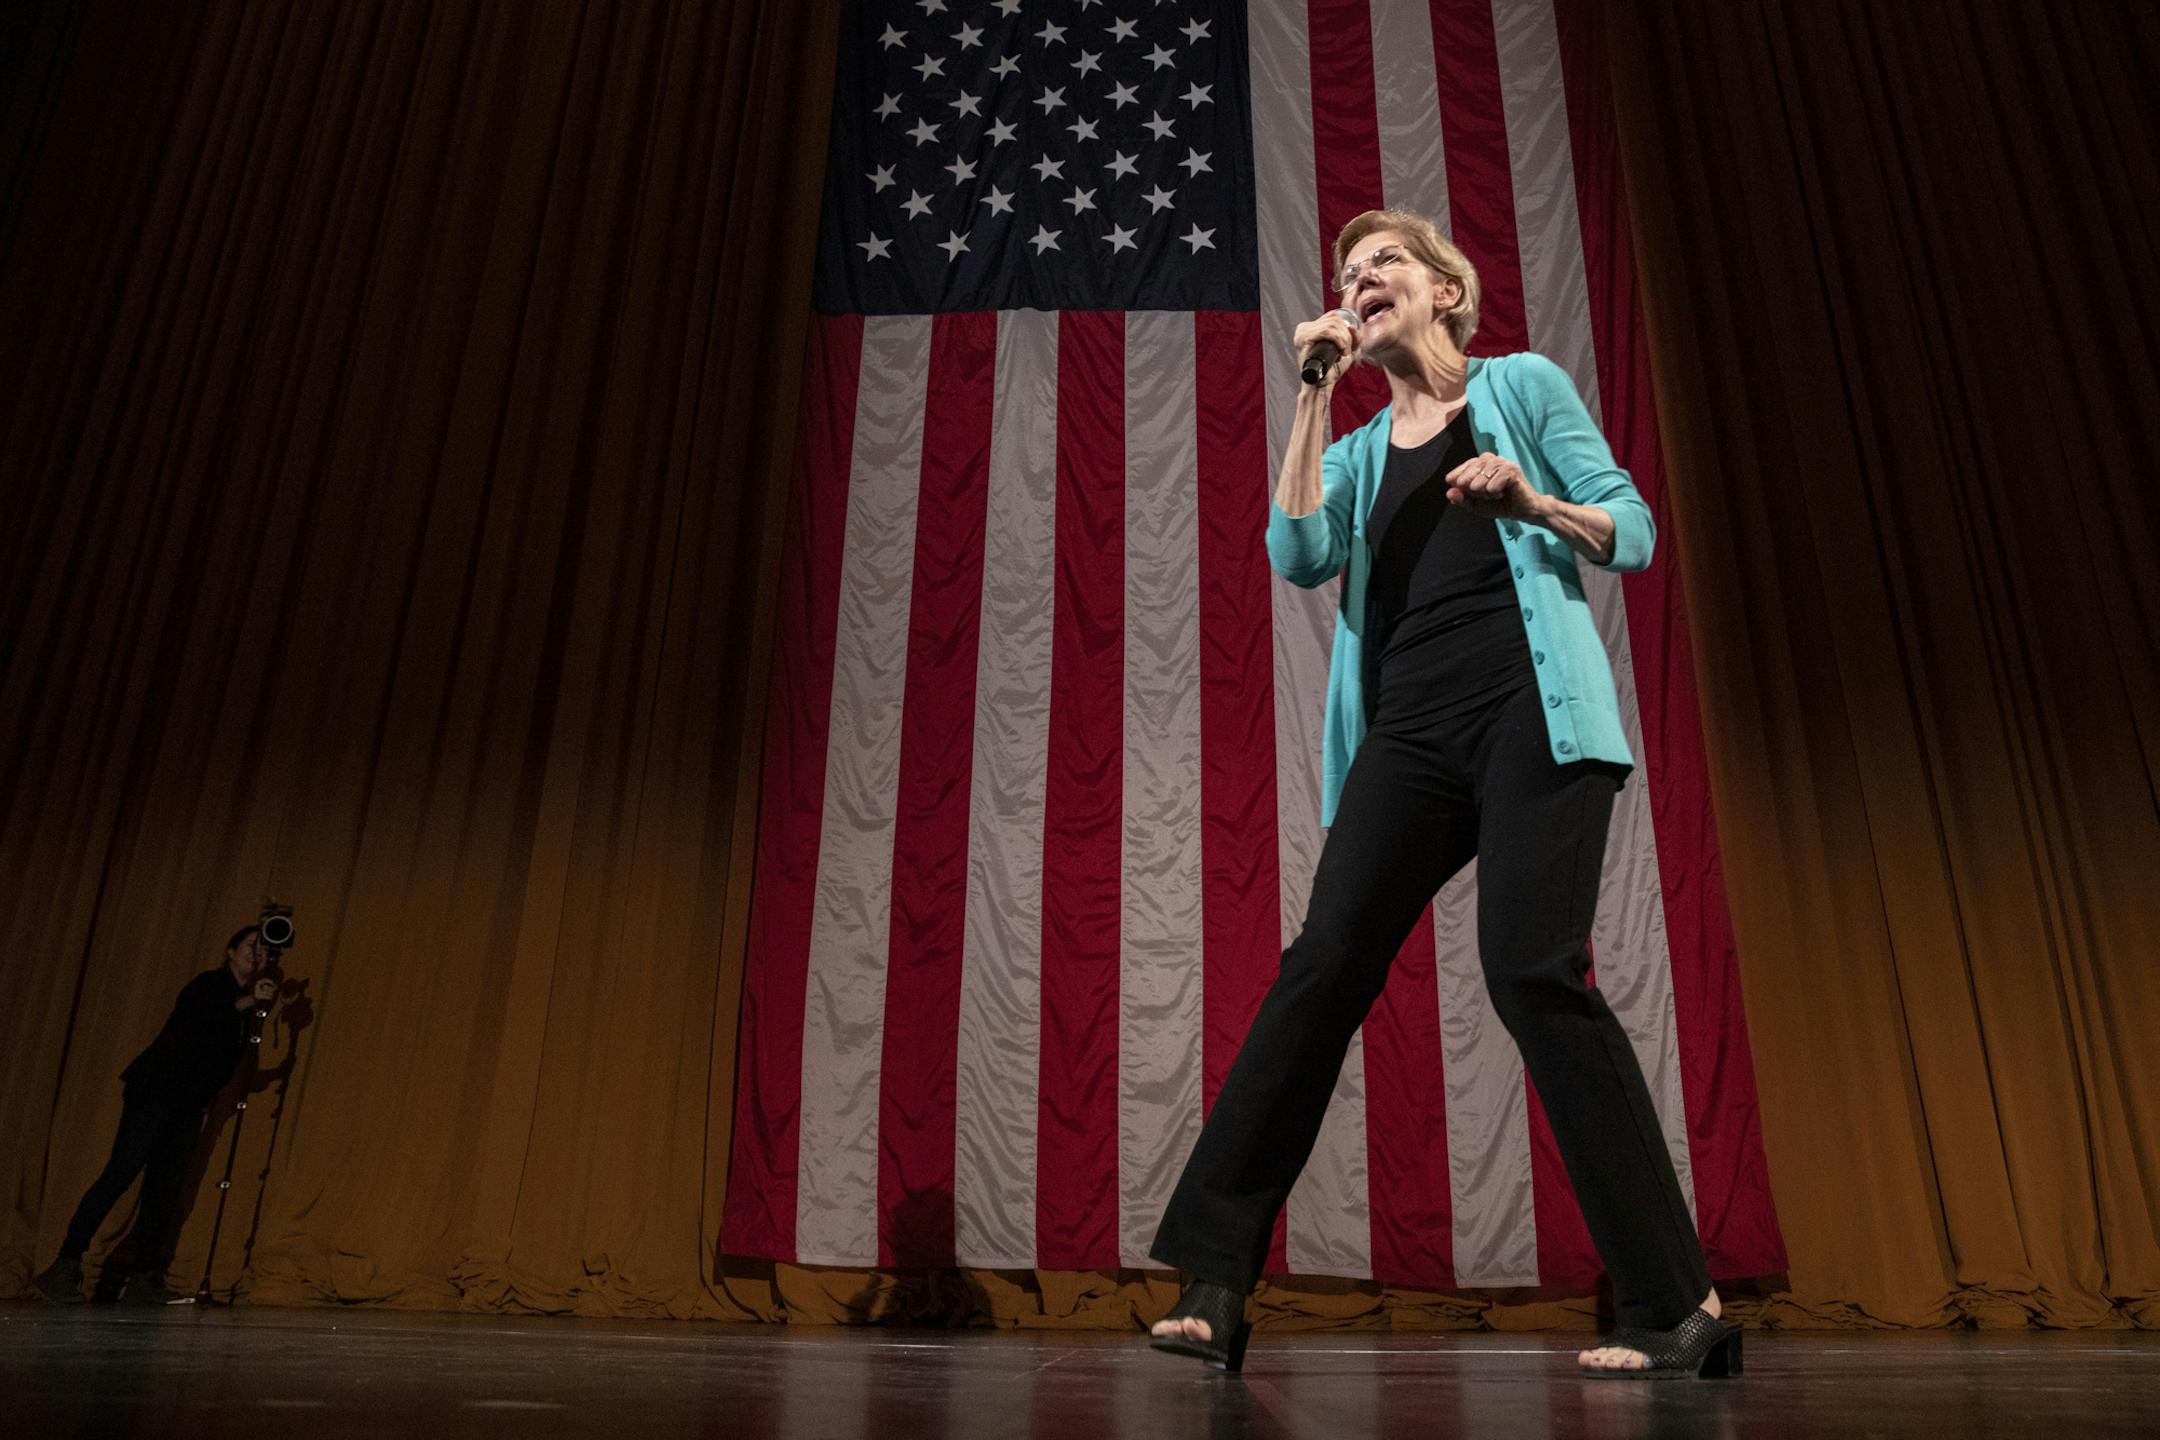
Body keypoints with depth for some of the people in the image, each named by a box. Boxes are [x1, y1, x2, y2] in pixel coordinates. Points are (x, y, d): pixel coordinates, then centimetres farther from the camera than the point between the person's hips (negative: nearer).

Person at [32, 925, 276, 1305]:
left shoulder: (242, 1006, 17)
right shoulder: (211, 983, -5)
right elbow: (208, 1008, -28)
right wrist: (250, 1000, -42)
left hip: (188, 1104, 7)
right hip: (155, 1091, -7)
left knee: (165, 1188, 3)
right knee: (121, 1172, -15)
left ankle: (144, 1280, 3)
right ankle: (65, 1266, -13)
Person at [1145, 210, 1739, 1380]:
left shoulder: (1524, 385, 15)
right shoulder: (1358, 452, 23)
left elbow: (1635, 531, 9)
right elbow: (1298, 555, 2)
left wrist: (1535, 503, -10)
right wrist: (1313, 395, 3)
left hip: (1531, 708, -4)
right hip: (1410, 732, 4)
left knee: (1531, 967, -17)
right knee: (1321, 966, -8)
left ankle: (1679, 1307, -6)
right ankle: (1214, 1285, -6)